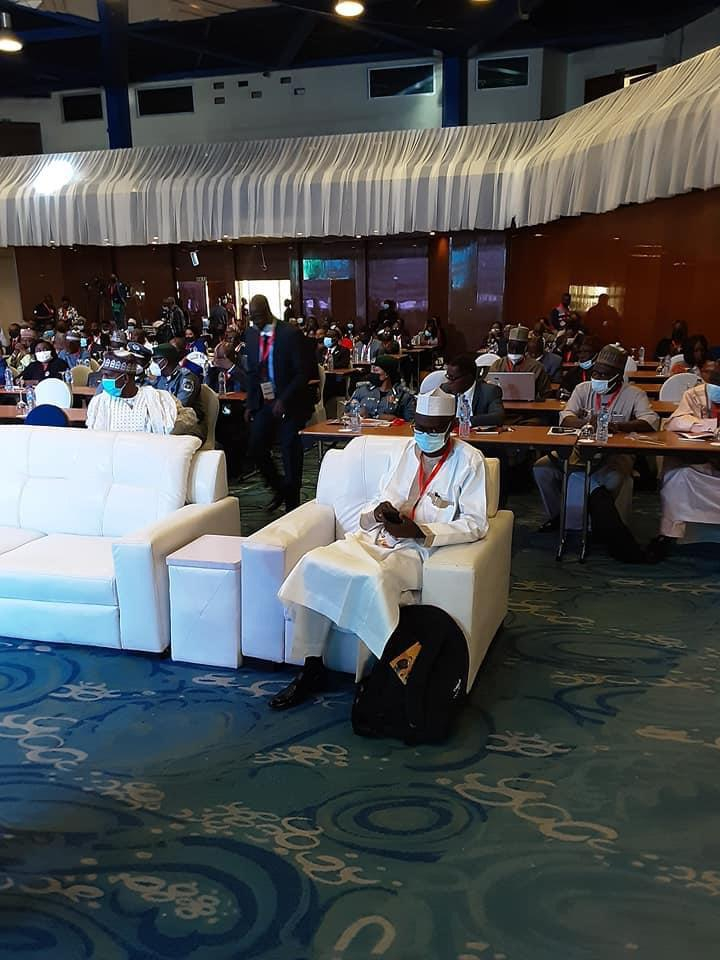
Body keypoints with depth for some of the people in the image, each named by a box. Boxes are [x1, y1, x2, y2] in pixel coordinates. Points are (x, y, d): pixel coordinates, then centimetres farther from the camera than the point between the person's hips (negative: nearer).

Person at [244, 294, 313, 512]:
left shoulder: (289, 333, -12)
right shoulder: (251, 334, 5)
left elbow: (302, 372, -14)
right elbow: (251, 371, 14)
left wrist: (284, 400, -21)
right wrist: (250, 403, 7)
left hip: (289, 404, -5)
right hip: (263, 403, 6)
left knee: (290, 454, 1)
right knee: (256, 449, 3)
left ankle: (292, 504, 16)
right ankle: (279, 489, 28)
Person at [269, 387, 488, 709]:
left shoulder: (468, 460, -2)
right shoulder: (405, 449, 16)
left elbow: (476, 524, -7)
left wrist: (420, 532, -17)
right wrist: (378, 512, -4)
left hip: (421, 547, -6)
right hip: (378, 535, 6)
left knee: (374, 578, -38)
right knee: (314, 564, -19)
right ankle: (312, 668, -9)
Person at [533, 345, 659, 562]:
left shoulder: (634, 394, 0)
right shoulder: (583, 389, 9)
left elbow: (651, 422, -16)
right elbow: (565, 418, -4)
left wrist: (617, 426, -33)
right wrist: (587, 423, -27)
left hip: (614, 455, -3)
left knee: (612, 478, -35)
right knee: (542, 467, -18)